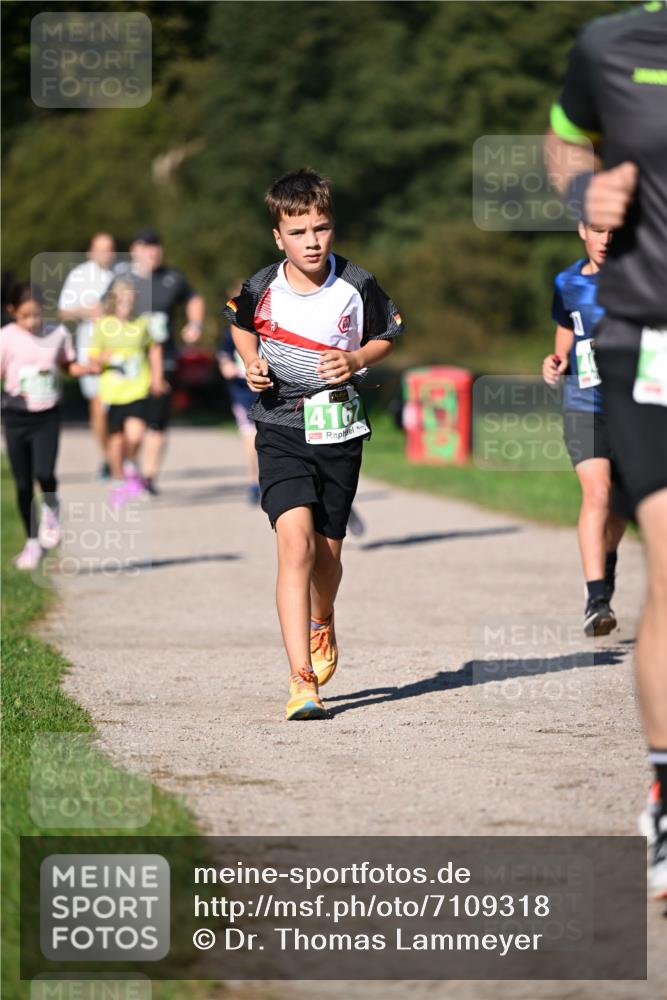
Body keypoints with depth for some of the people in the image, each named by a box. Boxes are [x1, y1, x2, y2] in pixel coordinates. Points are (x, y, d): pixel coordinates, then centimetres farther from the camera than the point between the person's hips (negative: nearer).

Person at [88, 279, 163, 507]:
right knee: (116, 439, 6)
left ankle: (131, 466, 15)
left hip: (138, 391, 0)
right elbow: (93, 357, 3)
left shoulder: (142, 323, 1)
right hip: (113, 391, 0)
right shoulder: (103, 325, -3)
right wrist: (103, 358, -19)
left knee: (135, 435, -16)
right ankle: (118, 482, 27)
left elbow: (154, 348, 19)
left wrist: (156, 374, 13)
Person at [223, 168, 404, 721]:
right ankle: (301, 680, -22)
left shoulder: (356, 286, -7)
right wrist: (252, 363, -1)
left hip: (340, 430, 1)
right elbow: (241, 325, 18)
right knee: (295, 542, -18)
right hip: (281, 430, -1)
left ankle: (322, 625, 49)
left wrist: (357, 359, -9)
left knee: (328, 551, 13)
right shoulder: (260, 290, -6)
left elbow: (389, 336, 10)